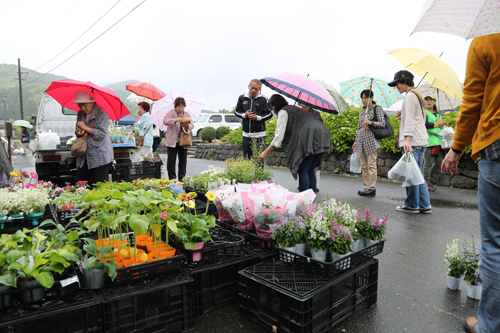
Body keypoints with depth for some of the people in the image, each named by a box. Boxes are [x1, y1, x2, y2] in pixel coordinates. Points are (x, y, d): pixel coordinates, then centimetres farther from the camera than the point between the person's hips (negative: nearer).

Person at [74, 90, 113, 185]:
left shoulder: (102, 113, -7)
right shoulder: (80, 114, 13)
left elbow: (102, 134, -16)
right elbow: (78, 132, 23)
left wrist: (85, 127, -14)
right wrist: (78, 132, -1)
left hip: (100, 157, -6)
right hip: (84, 157, 7)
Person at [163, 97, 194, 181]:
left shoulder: (187, 114, 12)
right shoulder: (171, 112, 1)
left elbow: (192, 125, 6)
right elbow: (165, 121, -13)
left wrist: (187, 126, -17)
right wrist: (175, 120, -27)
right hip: (172, 141, -3)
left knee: (183, 160, 6)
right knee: (171, 160, 0)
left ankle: (182, 177, 15)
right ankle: (172, 178, 8)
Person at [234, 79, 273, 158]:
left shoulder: (263, 99, -4)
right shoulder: (242, 98, 5)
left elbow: (269, 114, -2)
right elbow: (236, 111, 12)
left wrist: (258, 117, -15)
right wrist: (244, 115, -7)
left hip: (259, 135, -4)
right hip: (246, 134, 4)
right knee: (246, 157, 15)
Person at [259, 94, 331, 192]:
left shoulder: (283, 112, 4)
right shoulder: (294, 109, 31)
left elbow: (279, 135, -4)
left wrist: (266, 152, -1)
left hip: (310, 138, -9)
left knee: (303, 171, -3)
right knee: (310, 171, 14)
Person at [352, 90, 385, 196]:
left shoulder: (377, 109, 2)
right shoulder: (361, 111, 20)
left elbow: (383, 123, -4)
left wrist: (371, 122, -19)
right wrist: (356, 140, 19)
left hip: (371, 139, -6)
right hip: (361, 140, 6)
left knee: (371, 165, -7)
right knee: (363, 165, 5)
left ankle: (371, 188, -4)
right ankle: (366, 186, 10)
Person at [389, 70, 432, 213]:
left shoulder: (409, 96, -7)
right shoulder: (417, 96, 23)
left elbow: (410, 120, -16)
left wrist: (408, 139, -23)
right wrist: (402, 115, 16)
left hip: (413, 141, -10)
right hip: (422, 140, 10)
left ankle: (412, 205, 2)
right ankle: (425, 205, 12)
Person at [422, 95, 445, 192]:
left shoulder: (438, 114, 23)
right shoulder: (424, 112, -1)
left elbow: (441, 125, 28)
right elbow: (425, 124, -16)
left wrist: (442, 125, 5)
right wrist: (436, 123, -4)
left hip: (438, 140, 8)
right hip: (429, 140, -7)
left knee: (439, 162, 7)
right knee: (428, 163, -6)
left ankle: (430, 177, 26)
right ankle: (427, 183, 3)